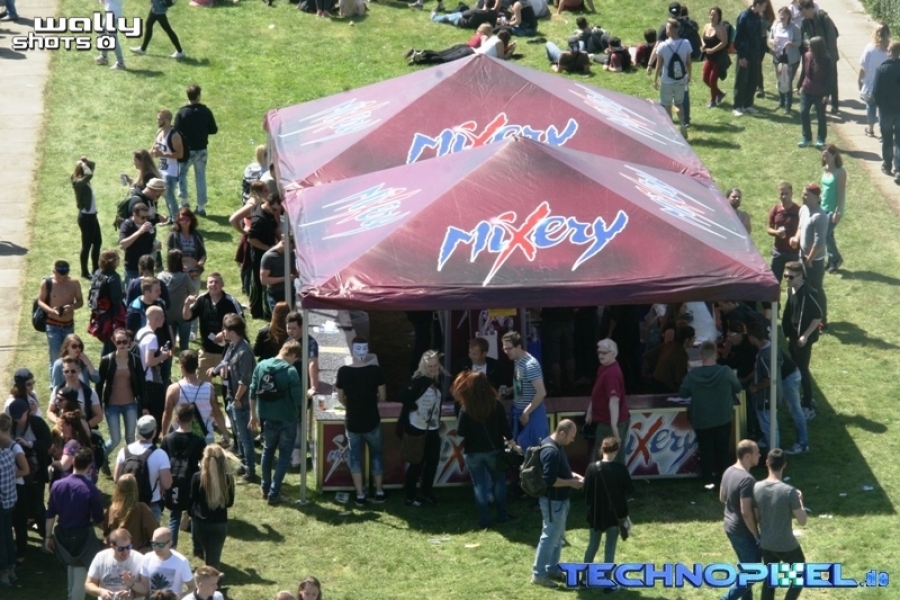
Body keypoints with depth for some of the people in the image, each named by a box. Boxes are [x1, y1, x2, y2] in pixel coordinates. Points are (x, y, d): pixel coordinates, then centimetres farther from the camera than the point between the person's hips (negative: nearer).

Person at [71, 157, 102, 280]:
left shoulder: (84, 181, 6)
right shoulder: (79, 182, -20)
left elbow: (89, 174, 22)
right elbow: (89, 174, -40)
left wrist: (85, 163, 2)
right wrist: (83, 164, -22)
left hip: (91, 215, 10)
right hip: (86, 217, -10)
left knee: (97, 242, 19)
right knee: (87, 245, 1)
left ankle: (95, 269, 31)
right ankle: (84, 272, 13)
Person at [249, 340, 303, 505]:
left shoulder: (261, 366, -2)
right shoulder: (290, 371, -18)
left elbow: (253, 393, 5)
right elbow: (298, 399, -17)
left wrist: (253, 415, 16)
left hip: (268, 418, 5)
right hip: (286, 420, -5)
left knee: (268, 451, 23)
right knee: (284, 455, 7)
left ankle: (266, 488, 35)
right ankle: (274, 494, 4)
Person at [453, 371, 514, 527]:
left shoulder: (466, 408, -15)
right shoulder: (496, 405, -11)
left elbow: (461, 432, -12)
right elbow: (505, 427, -6)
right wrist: (510, 440, 9)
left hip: (474, 452, -1)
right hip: (494, 450, 1)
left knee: (479, 485, 7)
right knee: (499, 481, 18)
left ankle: (485, 520, 9)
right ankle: (502, 515, 21)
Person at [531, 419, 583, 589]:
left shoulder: (556, 446, 8)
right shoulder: (551, 451, -26)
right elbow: (550, 480, -29)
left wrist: (572, 475, 7)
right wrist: (571, 483, -19)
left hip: (559, 500, 11)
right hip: (553, 501, -11)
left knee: (558, 537, 19)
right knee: (550, 537, -2)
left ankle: (552, 569, 30)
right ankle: (538, 574, 5)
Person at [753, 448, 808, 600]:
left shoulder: (757, 488, -8)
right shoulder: (789, 492, -23)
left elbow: (755, 518, 1)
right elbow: (802, 521, -15)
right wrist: (800, 501, 0)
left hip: (766, 544, 5)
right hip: (786, 545, -5)